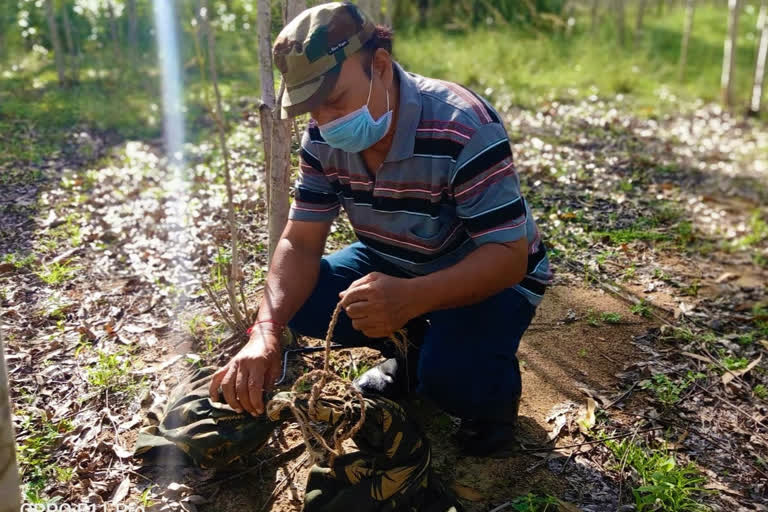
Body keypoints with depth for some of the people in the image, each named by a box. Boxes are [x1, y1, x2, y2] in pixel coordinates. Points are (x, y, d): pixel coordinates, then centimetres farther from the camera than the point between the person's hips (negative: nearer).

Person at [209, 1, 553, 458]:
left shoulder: (465, 128, -33)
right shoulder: (324, 138, -14)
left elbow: (510, 255, -33)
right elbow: (300, 243, -15)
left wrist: (413, 297, -50)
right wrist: (267, 331, -33)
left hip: (491, 274, -6)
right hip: (393, 265, 6)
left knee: (450, 374, -33)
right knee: (297, 300, -14)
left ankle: (494, 387, 5)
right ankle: (414, 352, 10)